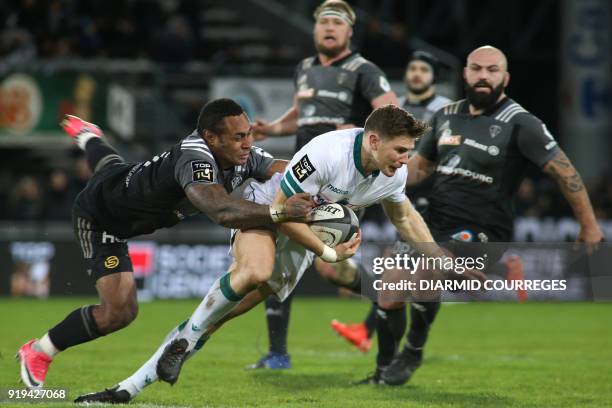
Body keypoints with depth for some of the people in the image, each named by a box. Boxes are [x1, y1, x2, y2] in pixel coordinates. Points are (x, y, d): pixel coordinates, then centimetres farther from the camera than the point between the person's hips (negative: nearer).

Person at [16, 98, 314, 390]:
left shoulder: (244, 155, -22)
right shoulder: (194, 158, -46)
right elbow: (221, 212, -61)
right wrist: (278, 212, -67)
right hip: (100, 219, -9)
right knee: (118, 312, -17)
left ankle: (86, 135, 82)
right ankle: (38, 354, 5)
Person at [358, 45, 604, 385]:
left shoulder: (519, 123, -9)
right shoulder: (446, 116, 9)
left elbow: (563, 171, -9)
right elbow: (420, 166, 21)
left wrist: (589, 226, -10)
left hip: (482, 231, -6)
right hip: (436, 224, 6)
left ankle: (413, 353, -9)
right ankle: (384, 372, 22)